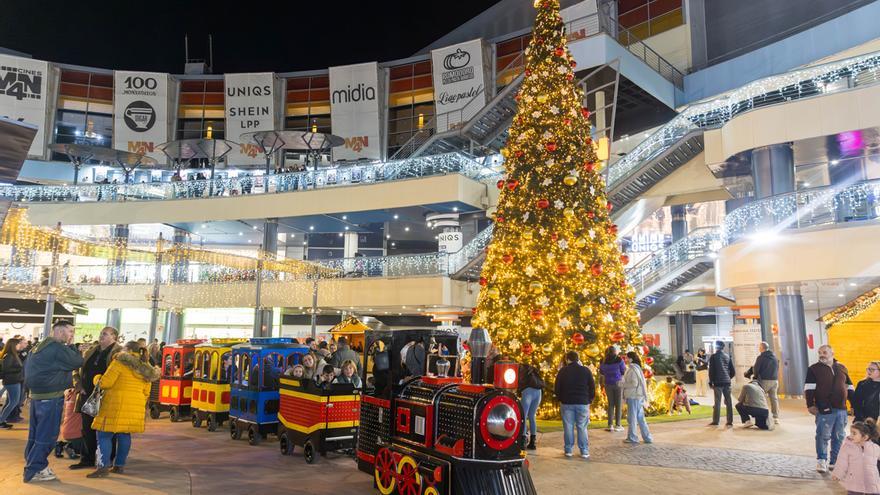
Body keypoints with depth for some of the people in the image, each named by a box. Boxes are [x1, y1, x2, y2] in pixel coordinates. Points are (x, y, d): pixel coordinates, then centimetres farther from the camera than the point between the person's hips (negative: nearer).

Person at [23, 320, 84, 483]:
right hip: (51, 398, -10)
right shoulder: (58, 348, -16)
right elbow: (78, 362, -15)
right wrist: (71, 345, -5)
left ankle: (32, 466, 24)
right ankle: (34, 471, 3)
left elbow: (27, 368, 18)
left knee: (35, 434, 16)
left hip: (36, 395, 10)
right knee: (47, 435, -2)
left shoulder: (39, 347, 14)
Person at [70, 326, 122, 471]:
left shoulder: (118, 353, -7)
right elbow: (77, 369, 21)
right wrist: (79, 385, 8)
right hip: (87, 396, 7)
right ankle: (87, 459, 24)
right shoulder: (91, 352, 14)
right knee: (87, 429, 13)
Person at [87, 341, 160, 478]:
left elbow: (105, 383, -10)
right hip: (135, 407, 7)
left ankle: (103, 467, -7)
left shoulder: (120, 362, -7)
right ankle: (120, 465, 18)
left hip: (116, 406, -7)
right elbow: (146, 392, 15)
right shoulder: (145, 368, 13)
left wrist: (97, 378, 11)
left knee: (104, 435, -1)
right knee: (125, 435, 14)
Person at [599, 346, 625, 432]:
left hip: (608, 384, 3)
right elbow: (623, 371, -3)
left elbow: (601, 372, 10)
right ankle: (617, 425, 4)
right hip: (618, 383, -3)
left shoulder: (604, 361, 0)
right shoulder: (619, 360, -9)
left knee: (611, 404, 10)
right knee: (619, 404, 5)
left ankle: (610, 425, 7)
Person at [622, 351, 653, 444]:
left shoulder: (632, 369, -16)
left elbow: (634, 383, -20)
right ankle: (647, 437, 18)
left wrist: (623, 385, -11)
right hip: (639, 396, 9)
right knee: (640, 417, 14)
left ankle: (632, 437, 10)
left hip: (633, 396, -9)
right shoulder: (637, 368, 13)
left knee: (632, 417, 2)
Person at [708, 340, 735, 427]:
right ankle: (730, 421, 6)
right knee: (728, 402, 5)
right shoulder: (727, 357, 11)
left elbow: (711, 370, -6)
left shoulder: (713, 357, -1)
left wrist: (711, 382, 1)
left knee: (717, 402, -2)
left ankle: (715, 421, 0)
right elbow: (733, 372, 12)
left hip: (718, 382, -4)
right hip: (727, 382, 4)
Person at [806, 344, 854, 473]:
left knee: (839, 437, 11)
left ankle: (834, 462, 21)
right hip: (824, 410, -5)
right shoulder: (814, 369, -2)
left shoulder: (842, 368, 12)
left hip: (841, 409, 5)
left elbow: (849, 387, 19)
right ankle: (821, 461, 7)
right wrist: (810, 405, -12)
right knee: (823, 436, -3)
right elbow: (809, 388, -6)